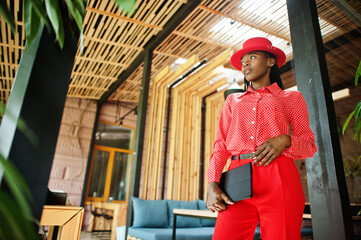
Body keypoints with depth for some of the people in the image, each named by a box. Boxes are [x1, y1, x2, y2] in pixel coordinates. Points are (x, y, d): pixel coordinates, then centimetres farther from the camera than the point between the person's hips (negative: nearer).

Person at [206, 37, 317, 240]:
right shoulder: (233, 101, 22)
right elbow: (221, 145, 12)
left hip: (278, 178, -1)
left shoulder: (291, 98, 17)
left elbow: (309, 144, 12)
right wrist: (213, 184, -3)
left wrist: (285, 140, -11)